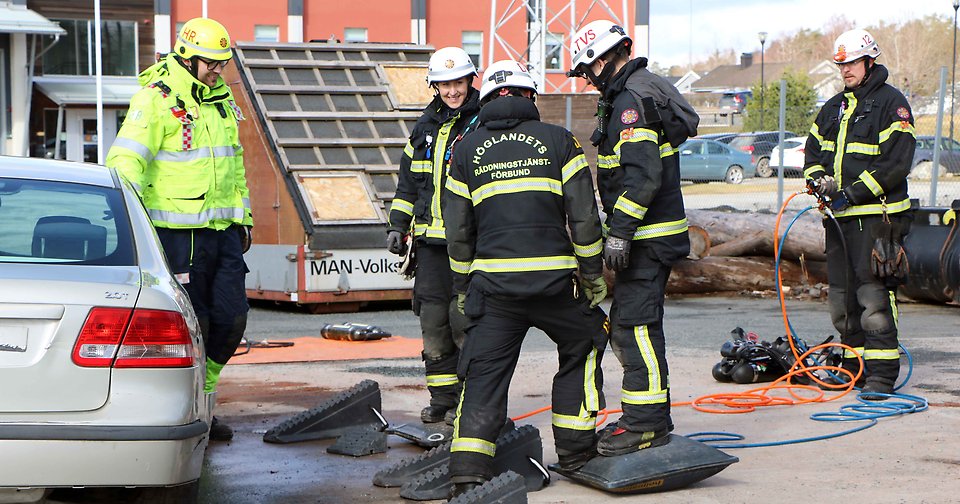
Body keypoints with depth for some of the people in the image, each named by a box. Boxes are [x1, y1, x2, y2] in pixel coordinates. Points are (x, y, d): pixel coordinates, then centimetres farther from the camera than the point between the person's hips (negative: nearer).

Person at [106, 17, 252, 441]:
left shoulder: (221, 98, 16)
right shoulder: (157, 99, -9)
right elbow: (125, 160, -17)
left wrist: (242, 218, 24)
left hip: (223, 230, 7)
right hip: (178, 231, -7)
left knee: (231, 317, 4)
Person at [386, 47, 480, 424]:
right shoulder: (426, 126, 15)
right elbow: (408, 180, 22)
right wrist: (398, 224, 15)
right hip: (431, 238, 6)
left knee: (464, 318, -8)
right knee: (432, 320, 7)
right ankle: (441, 397, 16)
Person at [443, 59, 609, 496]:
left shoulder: (466, 149, 10)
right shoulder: (558, 140, 5)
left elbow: (458, 230, 9)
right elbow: (583, 217, 0)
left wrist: (462, 288, 19)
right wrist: (593, 274, 10)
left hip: (492, 282, 1)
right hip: (553, 279, -1)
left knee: (484, 374, 4)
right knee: (581, 349, 22)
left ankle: (468, 475, -8)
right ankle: (575, 450, 22)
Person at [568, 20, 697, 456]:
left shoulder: (633, 100, -15)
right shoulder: (641, 91, 19)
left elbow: (642, 175, -24)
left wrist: (620, 231, -24)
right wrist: (620, 229, 25)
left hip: (648, 237, -11)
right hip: (649, 234, 11)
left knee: (635, 323, -9)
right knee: (624, 324, 14)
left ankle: (646, 423, -6)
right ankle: (648, 416, 20)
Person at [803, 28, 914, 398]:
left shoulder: (891, 103, -5)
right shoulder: (833, 108, 18)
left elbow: (896, 162, -13)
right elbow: (812, 152, 20)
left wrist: (853, 193, -17)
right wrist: (820, 180, -3)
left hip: (875, 216, -7)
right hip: (838, 218, 8)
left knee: (874, 295, -12)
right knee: (843, 296, 10)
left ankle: (882, 375, -10)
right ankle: (854, 367, 19)